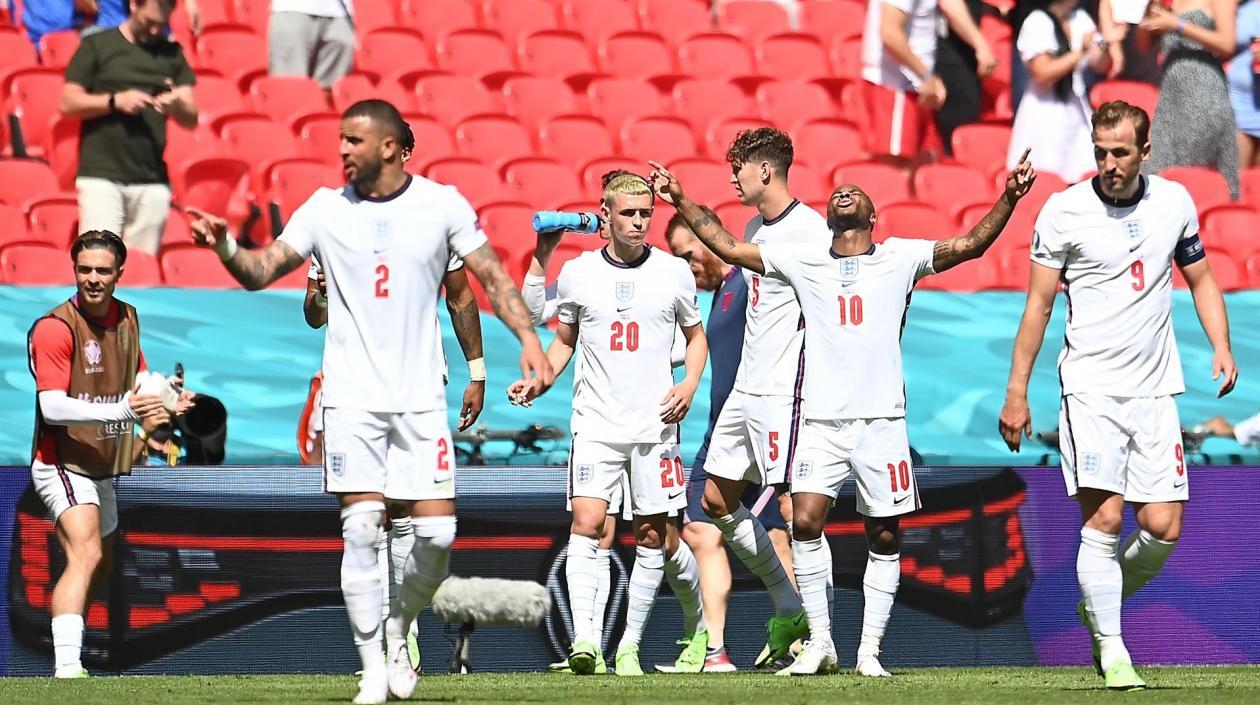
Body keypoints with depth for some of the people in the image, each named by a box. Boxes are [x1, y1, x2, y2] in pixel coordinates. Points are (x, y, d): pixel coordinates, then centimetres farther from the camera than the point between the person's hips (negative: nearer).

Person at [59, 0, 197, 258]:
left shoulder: (172, 53, 14)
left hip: (152, 181, 3)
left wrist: (176, 106, -12)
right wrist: (115, 101, -12)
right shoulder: (97, 45, 5)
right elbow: (68, 104, 1)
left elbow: (191, 119, 10)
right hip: (101, 174, -3)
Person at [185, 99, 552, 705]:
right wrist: (226, 249, -16)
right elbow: (262, 271, 4)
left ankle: (399, 633, 21)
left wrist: (528, 339, -8)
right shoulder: (325, 209, 2)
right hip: (352, 397, 0)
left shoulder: (442, 205, 0)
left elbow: (492, 276, 4)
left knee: (437, 533, -5)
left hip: (420, 397, 0)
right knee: (361, 528, -10)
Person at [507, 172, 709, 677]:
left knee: (652, 534, 3)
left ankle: (630, 644, 15)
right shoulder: (577, 274, 4)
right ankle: (583, 639, -23)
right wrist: (537, 382, 0)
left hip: (654, 423, 1)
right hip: (596, 422, -1)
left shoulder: (674, 272, 3)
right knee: (586, 522, -17)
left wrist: (689, 384, -2)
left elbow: (696, 335, 16)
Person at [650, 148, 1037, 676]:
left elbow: (970, 245, 1)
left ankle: (869, 649, 9)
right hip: (821, 420, 0)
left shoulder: (900, 258, 6)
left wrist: (1007, 200, -12)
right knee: (805, 522, -14)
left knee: (885, 537, 1)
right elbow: (729, 247, 16)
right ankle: (820, 643, -4)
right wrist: (682, 202, 12)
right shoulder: (803, 261, 10)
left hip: (881, 420, 0)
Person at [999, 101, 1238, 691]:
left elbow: (1201, 280, 18)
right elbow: (1038, 304, 0)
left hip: (1155, 391, 3)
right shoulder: (1063, 212, -4)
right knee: (1103, 519, -14)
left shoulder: (1175, 202, 6)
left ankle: (1101, 603, 23)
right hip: (1090, 390, -3)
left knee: (1163, 527, -3)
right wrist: (1016, 393, -3)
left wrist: (1221, 349, 3)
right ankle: (1111, 651, -6)